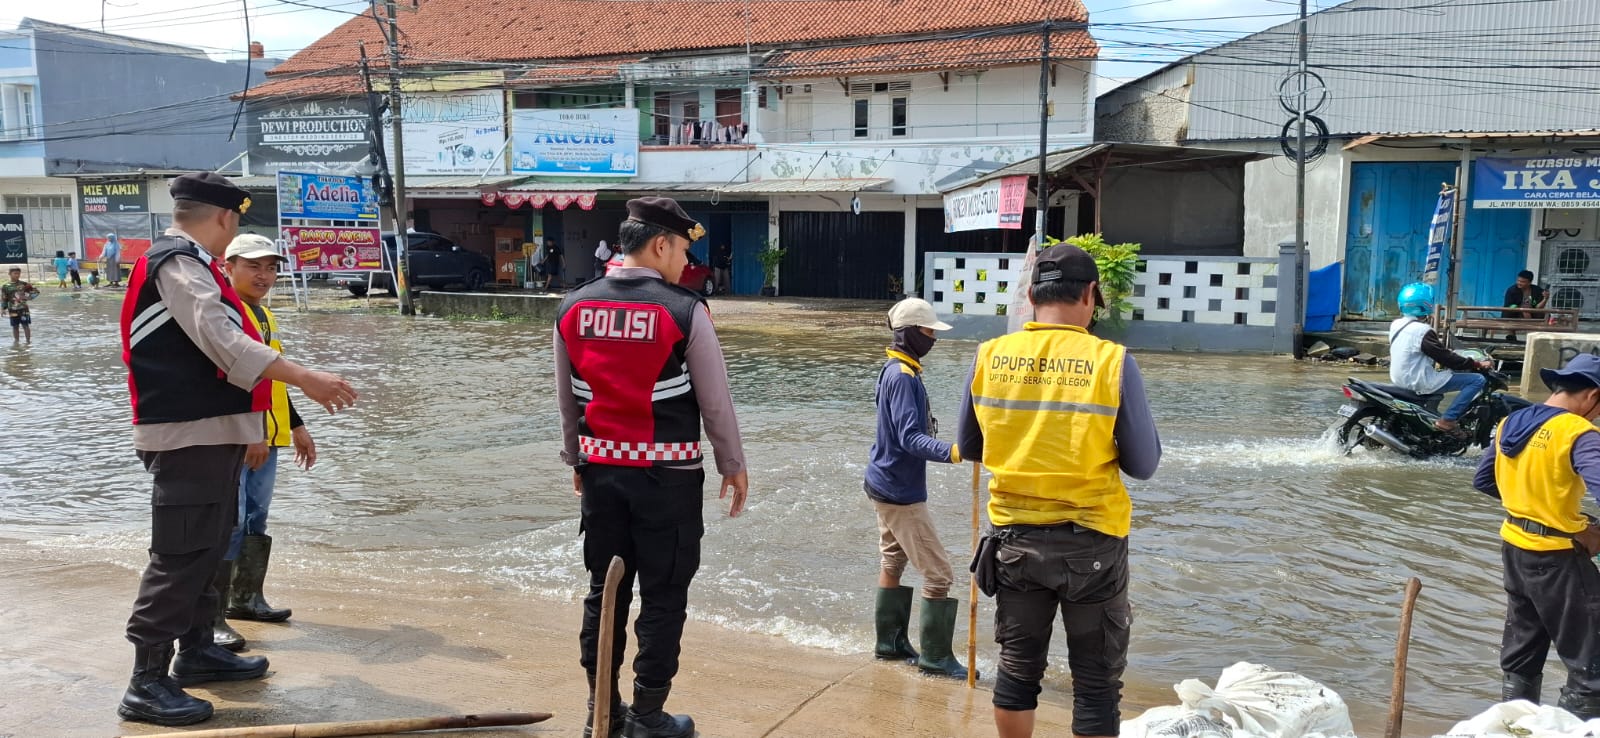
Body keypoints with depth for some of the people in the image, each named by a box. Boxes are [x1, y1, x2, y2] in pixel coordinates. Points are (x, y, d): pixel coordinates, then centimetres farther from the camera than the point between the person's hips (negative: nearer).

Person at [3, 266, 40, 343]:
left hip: (23, 309, 0)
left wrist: (29, 297, -10)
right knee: (15, 327, 8)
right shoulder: (5, 286, -1)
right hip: (13, 310, 0)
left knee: (26, 325, 1)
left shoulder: (24, 284, -1)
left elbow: (36, 291, 4)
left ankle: (28, 341, 8)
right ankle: (16, 341, 19)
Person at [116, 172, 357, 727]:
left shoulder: (188, 263, 19)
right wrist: (306, 378, -31)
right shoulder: (178, 263, -14)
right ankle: (147, 683, -4)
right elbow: (222, 341, -26)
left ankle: (196, 652, 29)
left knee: (208, 549, 18)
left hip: (211, 433, 11)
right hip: (189, 436, -11)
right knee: (180, 555, -9)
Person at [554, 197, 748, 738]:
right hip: (667, 475, -5)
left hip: (602, 470, 5)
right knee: (663, 597, 7)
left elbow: (567, 400, 11)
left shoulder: (573, 307, 2)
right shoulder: (683, 310, -13)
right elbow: (715, 400, -7)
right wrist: (732, 465, 5)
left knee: (604, 590, 15)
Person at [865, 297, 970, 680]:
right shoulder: (903, 376, -21)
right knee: (938, 573, -4)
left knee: (892, 562, 17)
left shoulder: (896, 371, 10)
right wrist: (952, 452, -44)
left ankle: (890, 641, 27)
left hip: (886, 485, 10)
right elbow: (910, 437, -30)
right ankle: (935, 656, 2)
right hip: (900, 491, -10)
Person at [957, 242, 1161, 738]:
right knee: (1096, 683, 11)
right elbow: (1143, 466, -7)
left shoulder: (989, 357, -5)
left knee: (1017, 669, 19)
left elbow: (968, 448, 7)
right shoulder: (1112, 361, -13)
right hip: (1091, 542, -3)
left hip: (1015, 538, 3)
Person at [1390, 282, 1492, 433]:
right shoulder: (1422, 330, -22)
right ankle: (1447, 420, -12)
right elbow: (1446, 358, -18)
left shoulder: (1396, 324, 4)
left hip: (1400, 378, 9)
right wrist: (1477, 364, -8)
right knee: (1478, 380, -8)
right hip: (1419, 382, -9)